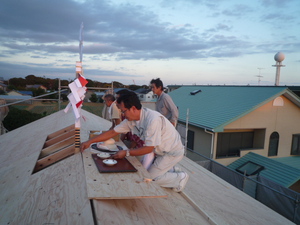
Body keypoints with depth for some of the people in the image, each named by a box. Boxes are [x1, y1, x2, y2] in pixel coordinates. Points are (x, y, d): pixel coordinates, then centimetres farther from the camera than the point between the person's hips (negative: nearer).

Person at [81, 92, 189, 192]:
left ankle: (180, 178, 11)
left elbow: (149, 148, -28)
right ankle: (172, 170, 22)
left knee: (149, 177, -5)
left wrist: (126, 153, -23)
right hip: (160, 150, 8)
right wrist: (89, 142, -4)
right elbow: (113, 132, -3)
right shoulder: (131, 119, -8)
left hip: (173, 152, -8)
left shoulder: (153, 119, -33)